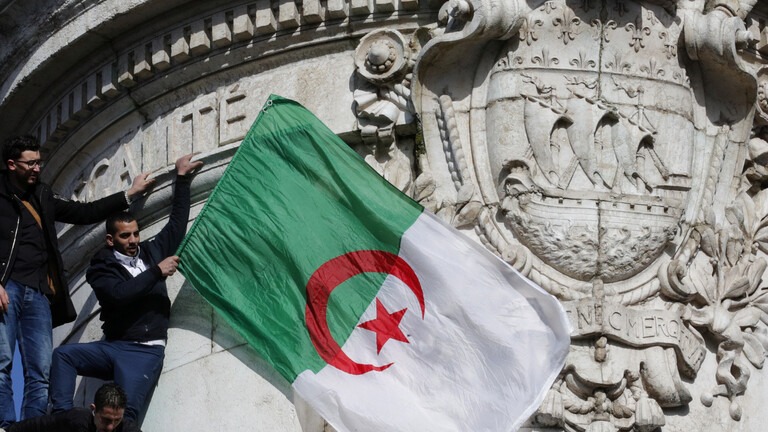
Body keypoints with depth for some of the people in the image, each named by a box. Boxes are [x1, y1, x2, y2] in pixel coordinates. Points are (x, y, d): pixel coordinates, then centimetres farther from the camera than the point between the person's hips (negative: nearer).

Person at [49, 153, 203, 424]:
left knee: (125, 415, -22)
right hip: (113, 347, 0)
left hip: (146, 351, 0)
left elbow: (177, 222, 17)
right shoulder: (102, 267, 1)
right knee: (63, 354, -25)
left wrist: (182, 178, 17)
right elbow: (119, 293, -18)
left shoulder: (151, 252, 12)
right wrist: (156, 272, -15)